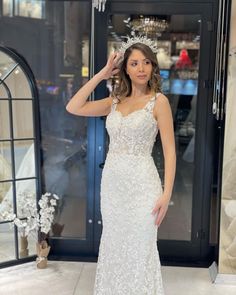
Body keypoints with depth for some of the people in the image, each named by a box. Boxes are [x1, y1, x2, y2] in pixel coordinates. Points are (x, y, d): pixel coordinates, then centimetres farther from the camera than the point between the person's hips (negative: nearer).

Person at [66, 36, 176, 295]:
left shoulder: (158, 101, -6)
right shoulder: (115, 101, 9)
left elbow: (169, 150, -8)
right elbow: (73, 108, -1)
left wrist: (166, 193, -15)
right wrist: (102, 74, 0)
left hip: (141, 185, -5)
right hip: (111, 183, 5)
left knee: (139, 251, 6)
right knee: (114, 247, 18)